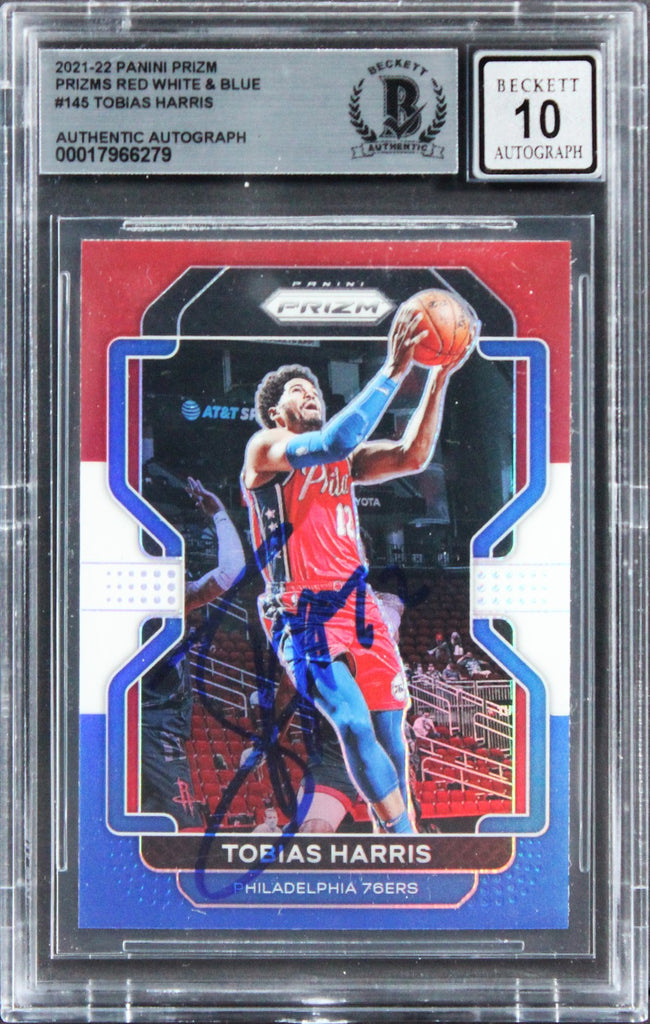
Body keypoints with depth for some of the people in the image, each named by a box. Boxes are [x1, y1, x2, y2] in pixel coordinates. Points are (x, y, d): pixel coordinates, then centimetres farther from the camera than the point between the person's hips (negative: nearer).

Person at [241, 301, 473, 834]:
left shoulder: (346, 460, 19)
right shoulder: (265, 448, -2)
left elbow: (412, 456, 4)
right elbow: (334, 442, -21)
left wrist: (439, 377, -5)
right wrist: (393, 371, -23)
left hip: (358, 606, 6)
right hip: (303, 612, -6)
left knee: (388, 727, 3)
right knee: (354, 724, -19)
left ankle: (401, 835, 17)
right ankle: (404, 836, -11)